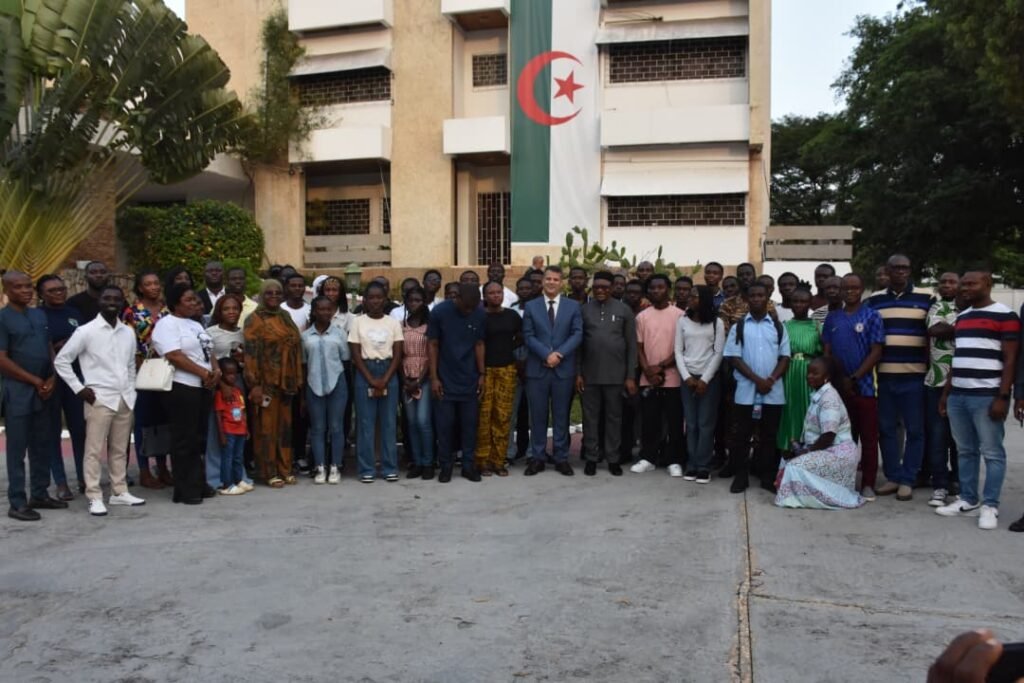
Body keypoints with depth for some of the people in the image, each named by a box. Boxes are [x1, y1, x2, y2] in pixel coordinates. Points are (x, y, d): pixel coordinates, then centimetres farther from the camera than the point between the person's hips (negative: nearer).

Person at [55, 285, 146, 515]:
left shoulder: (128, 332, 9)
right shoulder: (86, 331, -6)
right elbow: (61, 360, -3)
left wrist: (131, 391, 11)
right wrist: (79, 388, -6)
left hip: (125, 399, 5)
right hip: (99, 399, -5)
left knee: (120, 449, 12)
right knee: (94, 450, -2)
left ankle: (120, 492, 21)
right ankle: (95, 498, 4)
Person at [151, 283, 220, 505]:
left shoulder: (195, 324, 19)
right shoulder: (167, 323, -9)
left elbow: (208, 352, 20)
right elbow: (174, 356, -19)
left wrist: (216, 370, -1)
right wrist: (204, 373, -17)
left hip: (203, 387, 9)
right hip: (181, 387, -9)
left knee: (198, 439, 13)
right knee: (184, 440, -2)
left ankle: (198, 484, 22)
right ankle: (185, 490, 5)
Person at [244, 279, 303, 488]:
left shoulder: (285, 316, 13)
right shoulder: (255, 320, -5)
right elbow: (251, 353, -12)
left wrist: (297, 379, 11)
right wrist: (254, 384, -18)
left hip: (286, 380, 6)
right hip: (266, 381, -6)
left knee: (284, 425, 10)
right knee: (266, 426, 0)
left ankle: (284, 469, 19)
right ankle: (269, 472, 7)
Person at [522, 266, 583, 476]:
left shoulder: (573, 306, 7)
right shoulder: (531, 306, 6)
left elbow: (577, 334, -2)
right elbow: (528, 336, -1)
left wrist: (559, 354, -14)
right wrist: (547, 354, -14)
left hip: (564, 369, 0)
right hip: (537, 369, 0)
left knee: (561, 415, 6)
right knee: (538, 416, 5)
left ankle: (561, 458, 14)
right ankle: (537, 458, 13)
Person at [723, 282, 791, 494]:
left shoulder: (778, 327, 8)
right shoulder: (738, 326, 3)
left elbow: (785, 357, 5)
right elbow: (734, 357, -3)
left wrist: (771, 379, -11)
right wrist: (757, 379, -13)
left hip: (774, 392, 1)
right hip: (746, 390, -1)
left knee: (770, 435, 7)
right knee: (741, 435, 3)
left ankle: (768, 476, 16)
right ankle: (740, 475, 13)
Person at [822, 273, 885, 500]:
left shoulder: (872, 316, -1)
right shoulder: (832, 318, 10)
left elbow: (876, 352, -6)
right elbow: (827, 351, 11)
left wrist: (855, 378, -11)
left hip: (863, 386, -4)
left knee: (868, 437, 1)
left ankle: (868, 484, 6)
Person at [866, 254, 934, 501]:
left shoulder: (926, 298, 3)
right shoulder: (874, 300, 9)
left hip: (915, 375, -2)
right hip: (884, 375, 2)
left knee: (914, 429, 2)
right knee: (887, 428, 7)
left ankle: (907, 480, 11)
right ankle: (892, 477, 18)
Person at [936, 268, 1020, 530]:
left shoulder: (1005, 316, -4)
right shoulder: (962, 317, 17)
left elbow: (1010, 360, -9)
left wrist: (1003, 397, -15)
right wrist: (946, 393, 18)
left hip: (987, 396, -7)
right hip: (958, 396, 7)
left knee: (992, 452, 0)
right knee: (965, 451, 11)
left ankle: (990, 506, 5)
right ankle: (968, 500, 18)